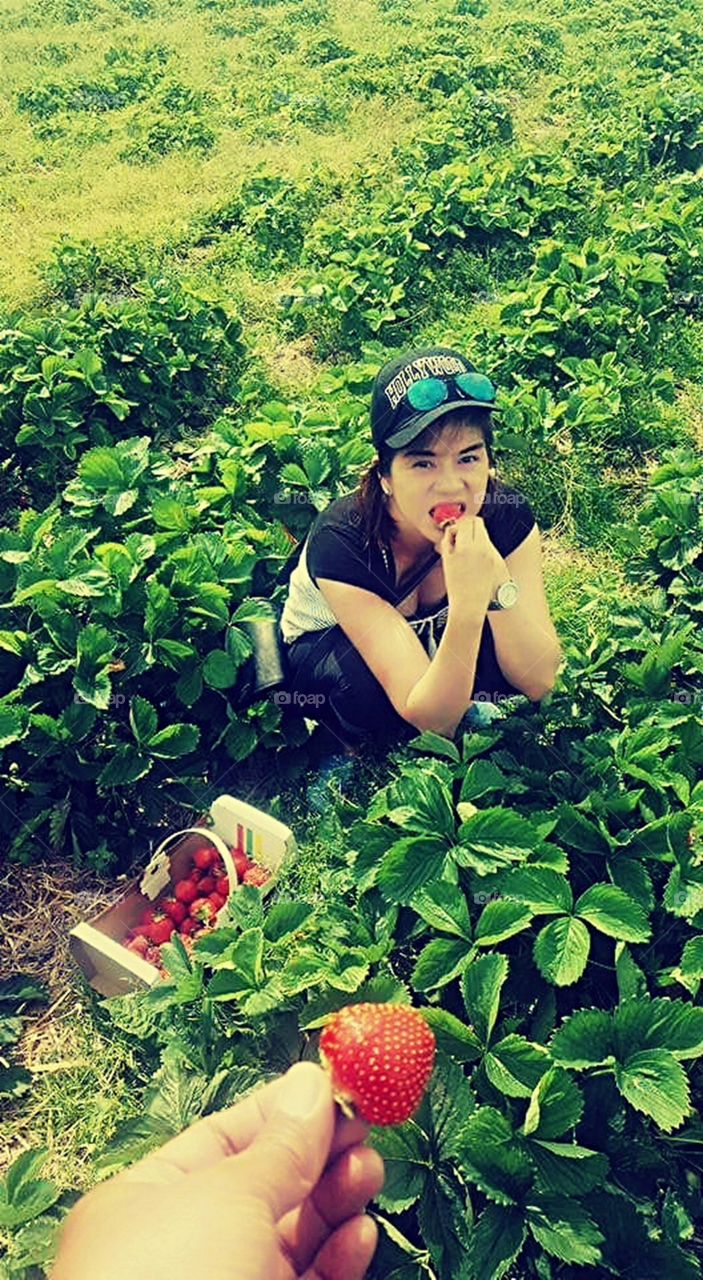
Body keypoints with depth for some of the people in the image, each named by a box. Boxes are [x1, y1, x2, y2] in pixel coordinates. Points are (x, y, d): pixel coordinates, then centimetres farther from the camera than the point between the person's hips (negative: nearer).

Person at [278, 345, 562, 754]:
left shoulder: (508, 517, -25)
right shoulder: (341, 542, -37)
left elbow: (538, 683, -26)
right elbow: (432, 719, -38)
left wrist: (496, 578, -42)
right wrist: (468, 605, -53)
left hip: (436, 636, 4)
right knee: (367, 679, -38)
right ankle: (362, 752, -4)